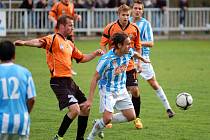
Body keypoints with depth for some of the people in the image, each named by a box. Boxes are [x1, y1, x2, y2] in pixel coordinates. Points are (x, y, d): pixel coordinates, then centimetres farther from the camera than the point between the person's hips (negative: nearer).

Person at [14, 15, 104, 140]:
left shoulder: (69, 44, 19)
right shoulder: (54, 39, -8)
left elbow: (82, 58, 32)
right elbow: (40, 42, -28)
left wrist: (95, 54, 18)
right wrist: (24, 43, -46)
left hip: (69, 81, 9)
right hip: (59, 82, -9)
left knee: (85, 108, 13)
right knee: (75, 109, -19)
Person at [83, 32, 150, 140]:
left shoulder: (128, 52, -11)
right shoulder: (106, 59, -28)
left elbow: (134, 54, 17)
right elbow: (95, 78, -21)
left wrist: (143, 60, 39)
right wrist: (90, 100, -22)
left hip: (121, 89, 7)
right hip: (108, 90, -7)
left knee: (131, 116, 4)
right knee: (107, 118, -19)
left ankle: (101, 123, 19)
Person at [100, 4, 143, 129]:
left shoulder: (134, 28, 0)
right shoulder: (110, 28, -6)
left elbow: (138, 47, 11)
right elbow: (103, 45, 0)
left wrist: (139, 62, 5)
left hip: (129, 66, 1)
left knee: (135, 91, -7)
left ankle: (137, 118, 9)